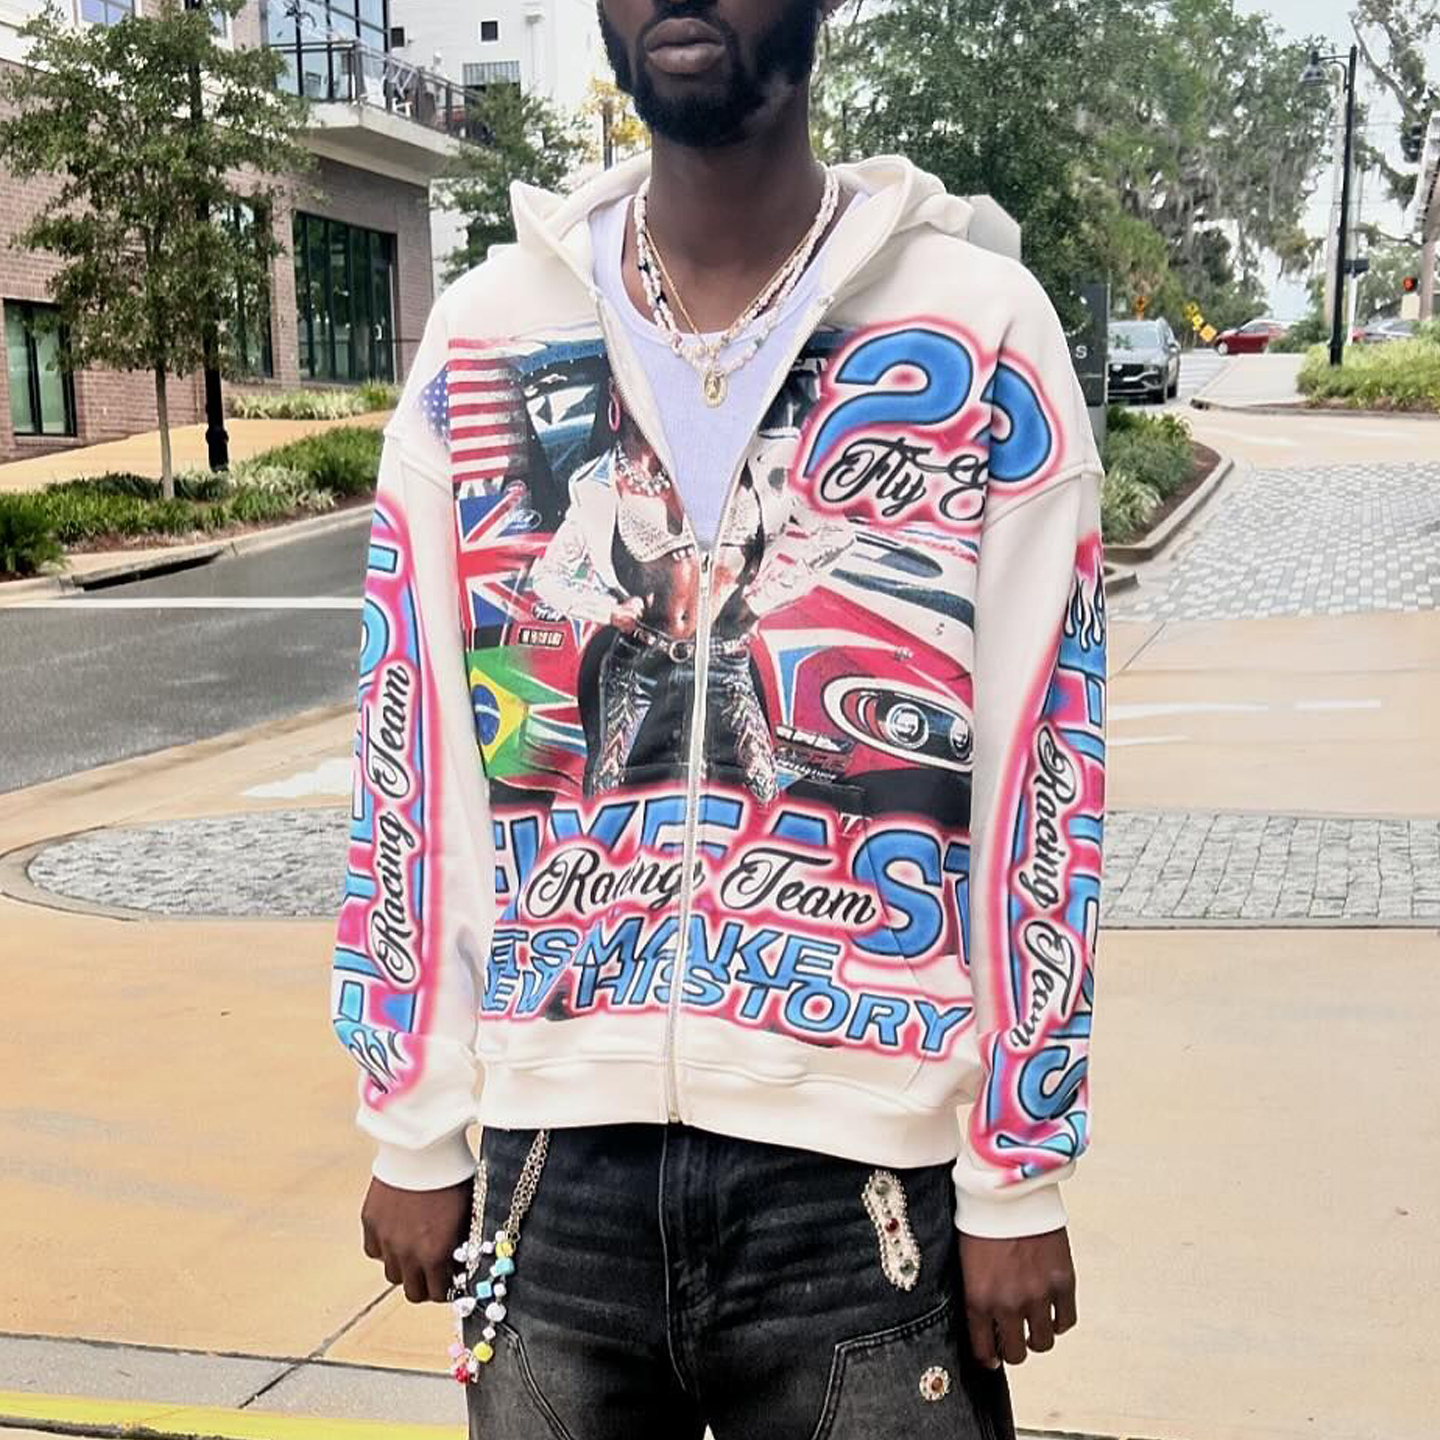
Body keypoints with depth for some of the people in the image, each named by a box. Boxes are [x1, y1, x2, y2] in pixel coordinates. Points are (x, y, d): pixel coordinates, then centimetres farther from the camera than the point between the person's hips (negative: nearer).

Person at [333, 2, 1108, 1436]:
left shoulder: (984, 338, -4)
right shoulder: (482, 338, 3)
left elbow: (1040, 782, -3)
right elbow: (411, 774, 5)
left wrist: (1019, 1178, -1)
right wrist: (414, 1132, 6)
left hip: (862, 1163, -2)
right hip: (555, 1157, 3)